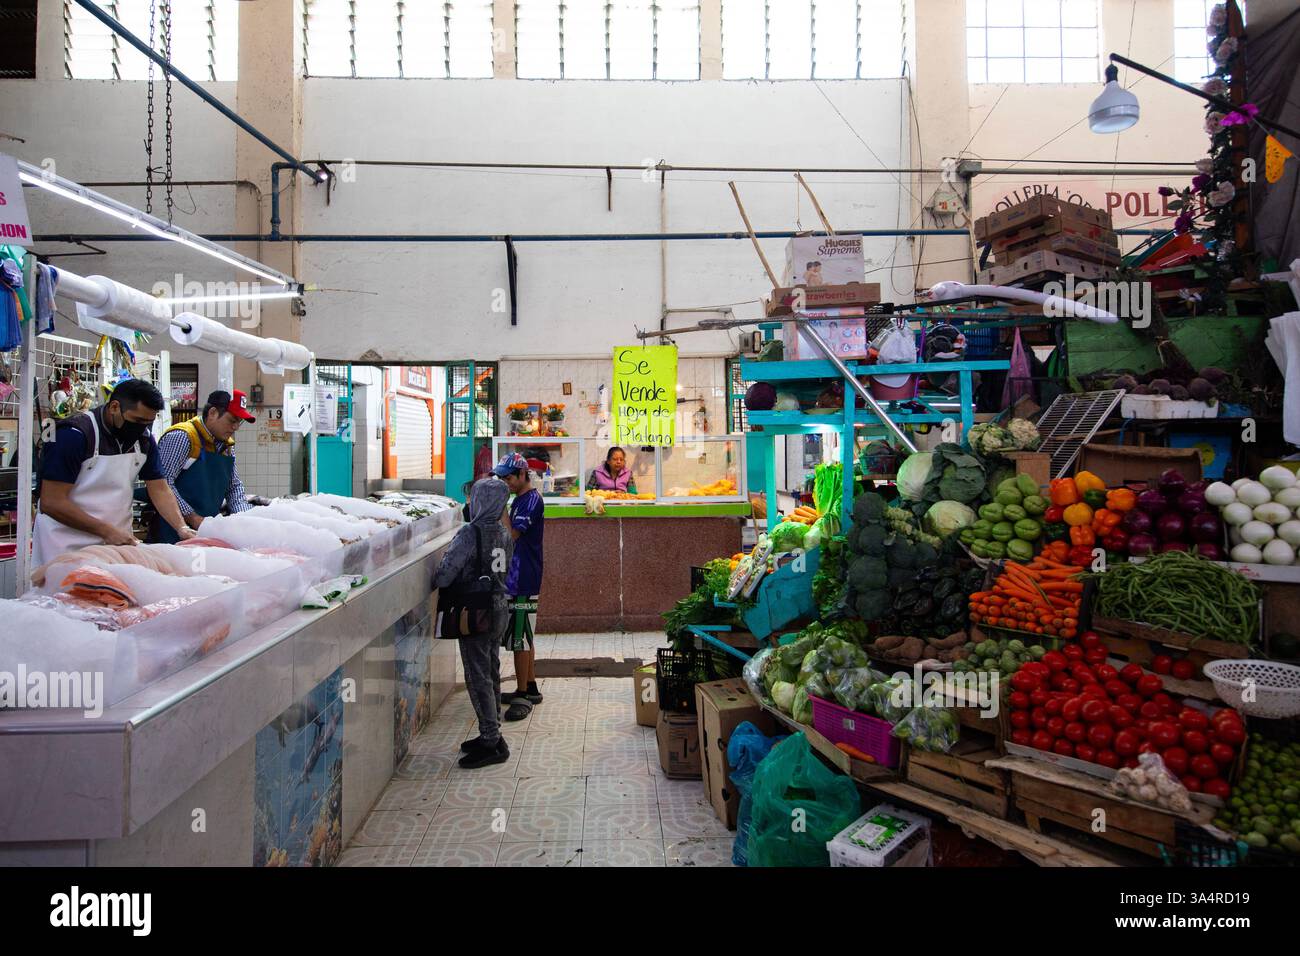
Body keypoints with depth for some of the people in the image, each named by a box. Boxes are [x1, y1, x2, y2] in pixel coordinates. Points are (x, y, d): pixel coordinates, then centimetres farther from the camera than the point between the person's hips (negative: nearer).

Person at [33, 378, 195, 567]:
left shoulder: (144, 439, 2)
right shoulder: (74, 434, -16)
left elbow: (160, 490, 4)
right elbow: (51, 502, -17)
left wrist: (182, 528, -12)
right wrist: (107, 530, -21)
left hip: (118, 542, 5)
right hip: (69, 545, -5)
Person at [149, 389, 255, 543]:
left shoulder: (227, 445, 12)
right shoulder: (181, 437, -13)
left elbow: (234, 486, 17)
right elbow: (163, 483, -19)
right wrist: (192, 517, -19)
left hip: (209, 528, 7)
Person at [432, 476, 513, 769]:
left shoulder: (470, 533, -19)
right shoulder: (503, 532, 5)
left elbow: (447, 571, -20)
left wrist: (436, 583, 1)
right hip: (498, 609, 8)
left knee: (478, 677, -1)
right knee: (491, 673, 16)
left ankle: (492, 743, 3)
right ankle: (492, 735, 26)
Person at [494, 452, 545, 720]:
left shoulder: (532, 500, -15)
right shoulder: (519, 499, 15)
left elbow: (510, 535, -23)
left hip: (523, 581, -10)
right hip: (516, 578, 10)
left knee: (519, 638, -5)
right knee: (523, 637, 16)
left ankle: (523, 695, 2)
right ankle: (530, 688, 25)